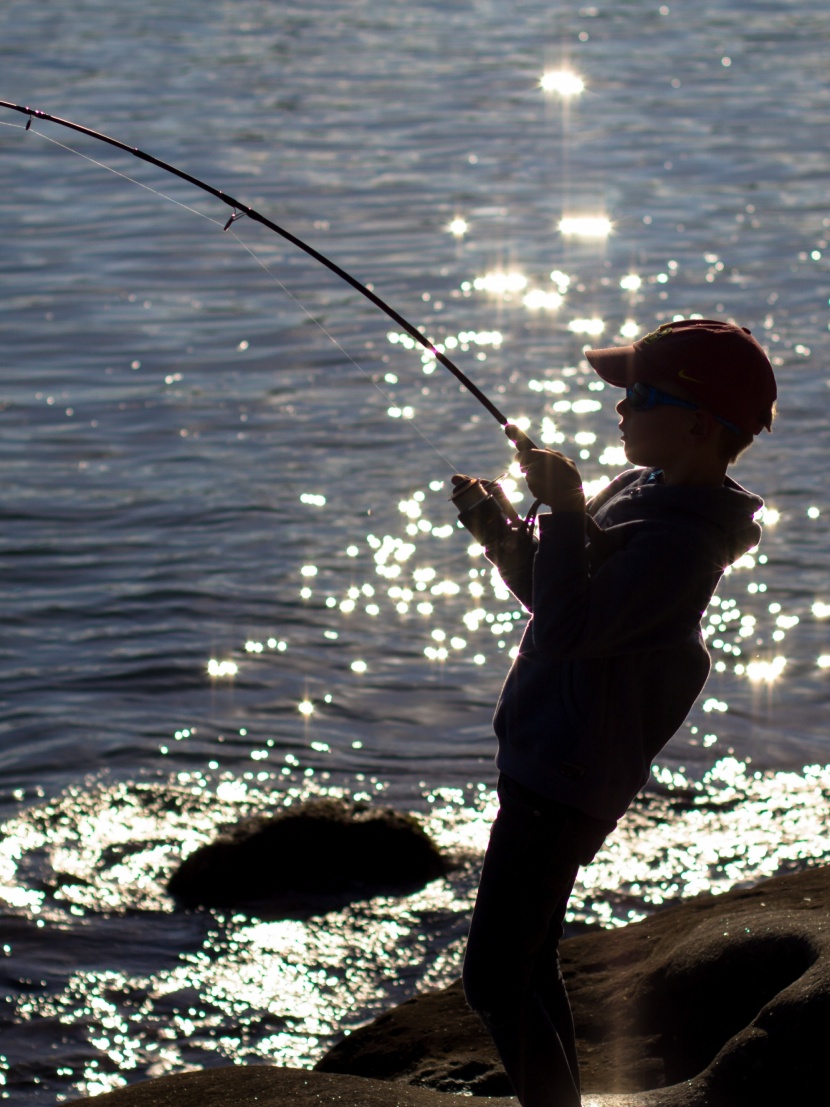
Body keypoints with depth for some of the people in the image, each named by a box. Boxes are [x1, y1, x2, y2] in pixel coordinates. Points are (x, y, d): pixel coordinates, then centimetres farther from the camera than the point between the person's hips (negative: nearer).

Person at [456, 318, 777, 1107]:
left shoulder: (681, 540, -24)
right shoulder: (643, 490, 7)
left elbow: (567, 630, -31)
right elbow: (551, 593, 18)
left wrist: (564, 509, -27)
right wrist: (502, 530, 1)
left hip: (563, 782, -11)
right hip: (546, 766, 11)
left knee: (493, 981, -8)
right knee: (530, 965, 20)